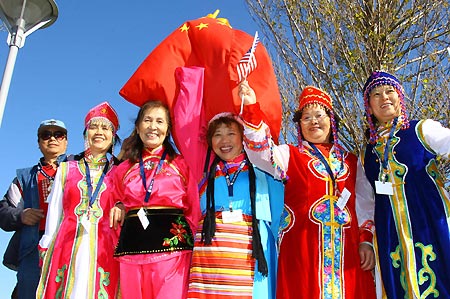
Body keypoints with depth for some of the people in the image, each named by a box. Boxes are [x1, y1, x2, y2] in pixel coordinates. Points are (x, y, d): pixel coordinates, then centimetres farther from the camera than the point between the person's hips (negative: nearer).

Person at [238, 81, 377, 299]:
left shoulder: (350, 161, 17)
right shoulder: (290, 155, 9)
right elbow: (262, 151, -10)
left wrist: (366, 240, 5)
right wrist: (251, 108, -21)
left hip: (347, 251, 3)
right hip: (302, 250, -3)